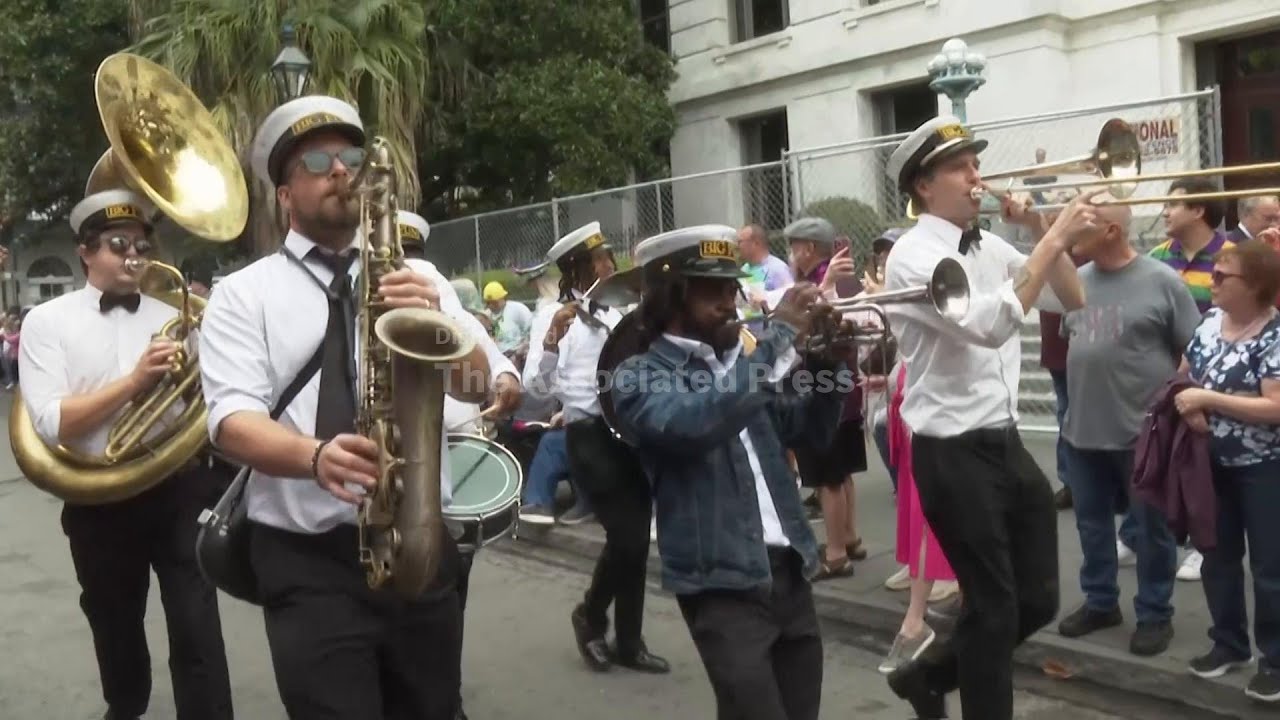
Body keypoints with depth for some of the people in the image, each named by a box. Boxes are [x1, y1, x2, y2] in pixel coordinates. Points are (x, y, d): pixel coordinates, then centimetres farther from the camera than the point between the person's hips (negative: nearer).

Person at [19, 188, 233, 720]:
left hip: (181, 491, 0)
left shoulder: (172, 318, 5)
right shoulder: (47, 321, -2)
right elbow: (50, 423, -13)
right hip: (101, 503, 0)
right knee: (115, 627, 20)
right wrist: (135, 380, -21)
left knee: (196, 629, -5)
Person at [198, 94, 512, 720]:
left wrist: (436, 317, -18)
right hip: (307, 561, -2)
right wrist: (315, 456, -29)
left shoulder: (416, 276, 10)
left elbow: (481, 384, 1)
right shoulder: (243, 293, 3)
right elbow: (232, 421, -9)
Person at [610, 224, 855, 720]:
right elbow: (694, 423, -27)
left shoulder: (740, 362, 15)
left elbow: (810, 429, 22)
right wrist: (780, 337, -23)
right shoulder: (639, 377, -5)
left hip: (788, 571, 7)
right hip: (723, 583, -7)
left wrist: (829, 361, 3)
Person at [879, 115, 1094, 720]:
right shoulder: (914, 256, -14)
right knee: (993, 607, 3)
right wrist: (1052, 239, -24)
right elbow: (989, 325, -28)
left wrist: (1037, 229, 2)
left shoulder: (989, 248, 10)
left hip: (1005, 443, 8)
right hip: (953, 454, -8)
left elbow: (1071, 300, 15)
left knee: (1037, 600, 15)